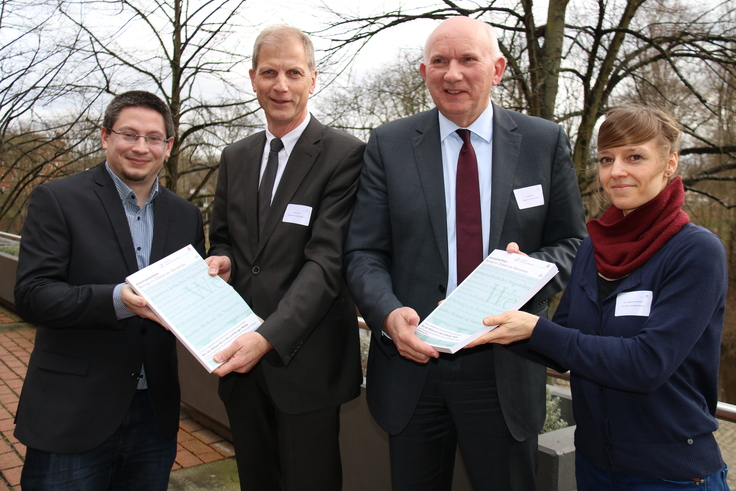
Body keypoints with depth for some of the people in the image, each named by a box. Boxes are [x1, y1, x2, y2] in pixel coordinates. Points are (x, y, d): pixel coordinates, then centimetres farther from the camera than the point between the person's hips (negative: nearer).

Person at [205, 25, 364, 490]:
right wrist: (221, 260, -6)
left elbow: (327, 261, -18)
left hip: (304, 360, -5)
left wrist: (269, 337, -29)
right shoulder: (235, 157, 10)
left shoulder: (344, 154, -11)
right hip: (239, 357, 6)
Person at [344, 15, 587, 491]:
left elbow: (573, 241, 5)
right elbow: (364, 252, -1)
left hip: (505, 368, 0)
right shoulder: (388, 145, 0)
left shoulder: (546, 142, 1)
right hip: (412, 360, 1)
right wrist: (389, 313, -20)